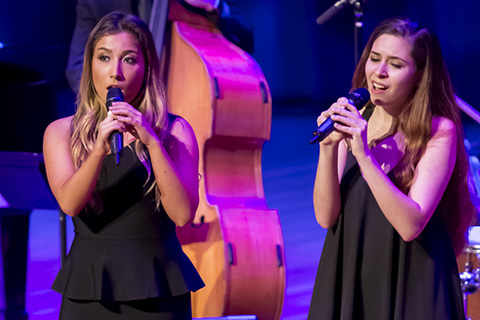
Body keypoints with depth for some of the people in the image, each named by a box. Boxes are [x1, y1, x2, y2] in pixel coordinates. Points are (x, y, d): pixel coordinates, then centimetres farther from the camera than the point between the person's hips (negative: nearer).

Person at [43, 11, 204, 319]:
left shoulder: (174, 132, 1)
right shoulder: (61, 133, 4)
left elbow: (183, 213, -12)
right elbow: (70, 204, -13)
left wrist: (152, 143, -19)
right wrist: (99, 150, -27)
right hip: (88, 291, 1)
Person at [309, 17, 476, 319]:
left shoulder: (439, 133, -12)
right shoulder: (352, 121, 0)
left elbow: (410, 225, -22)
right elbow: (326, 216, -6)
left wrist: (364, 154, -27)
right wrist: (328, 148, -19)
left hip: (410, 285, -4)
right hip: (349, 279, 4)